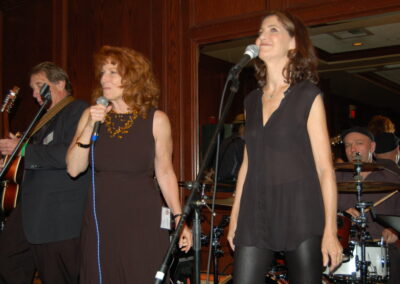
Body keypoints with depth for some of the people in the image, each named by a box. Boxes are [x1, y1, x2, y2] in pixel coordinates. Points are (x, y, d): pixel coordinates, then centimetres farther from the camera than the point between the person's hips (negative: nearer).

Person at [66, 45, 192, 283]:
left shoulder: (156, 119, -5)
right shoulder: (91, 115, 4)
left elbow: (165, 173, 0)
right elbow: (74, 169, -2)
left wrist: (179, 218, -3)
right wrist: (89, 128, -13)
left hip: (143, 219, -3)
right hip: (100, 219, 3)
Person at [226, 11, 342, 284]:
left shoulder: (308, 96, -2)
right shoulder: (252, 100, 12)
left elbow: (325, 167, -6)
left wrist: (330, 229, -11)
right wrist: (234, 216, 13)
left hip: (300, 211, -4)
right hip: (256, 213, 4)